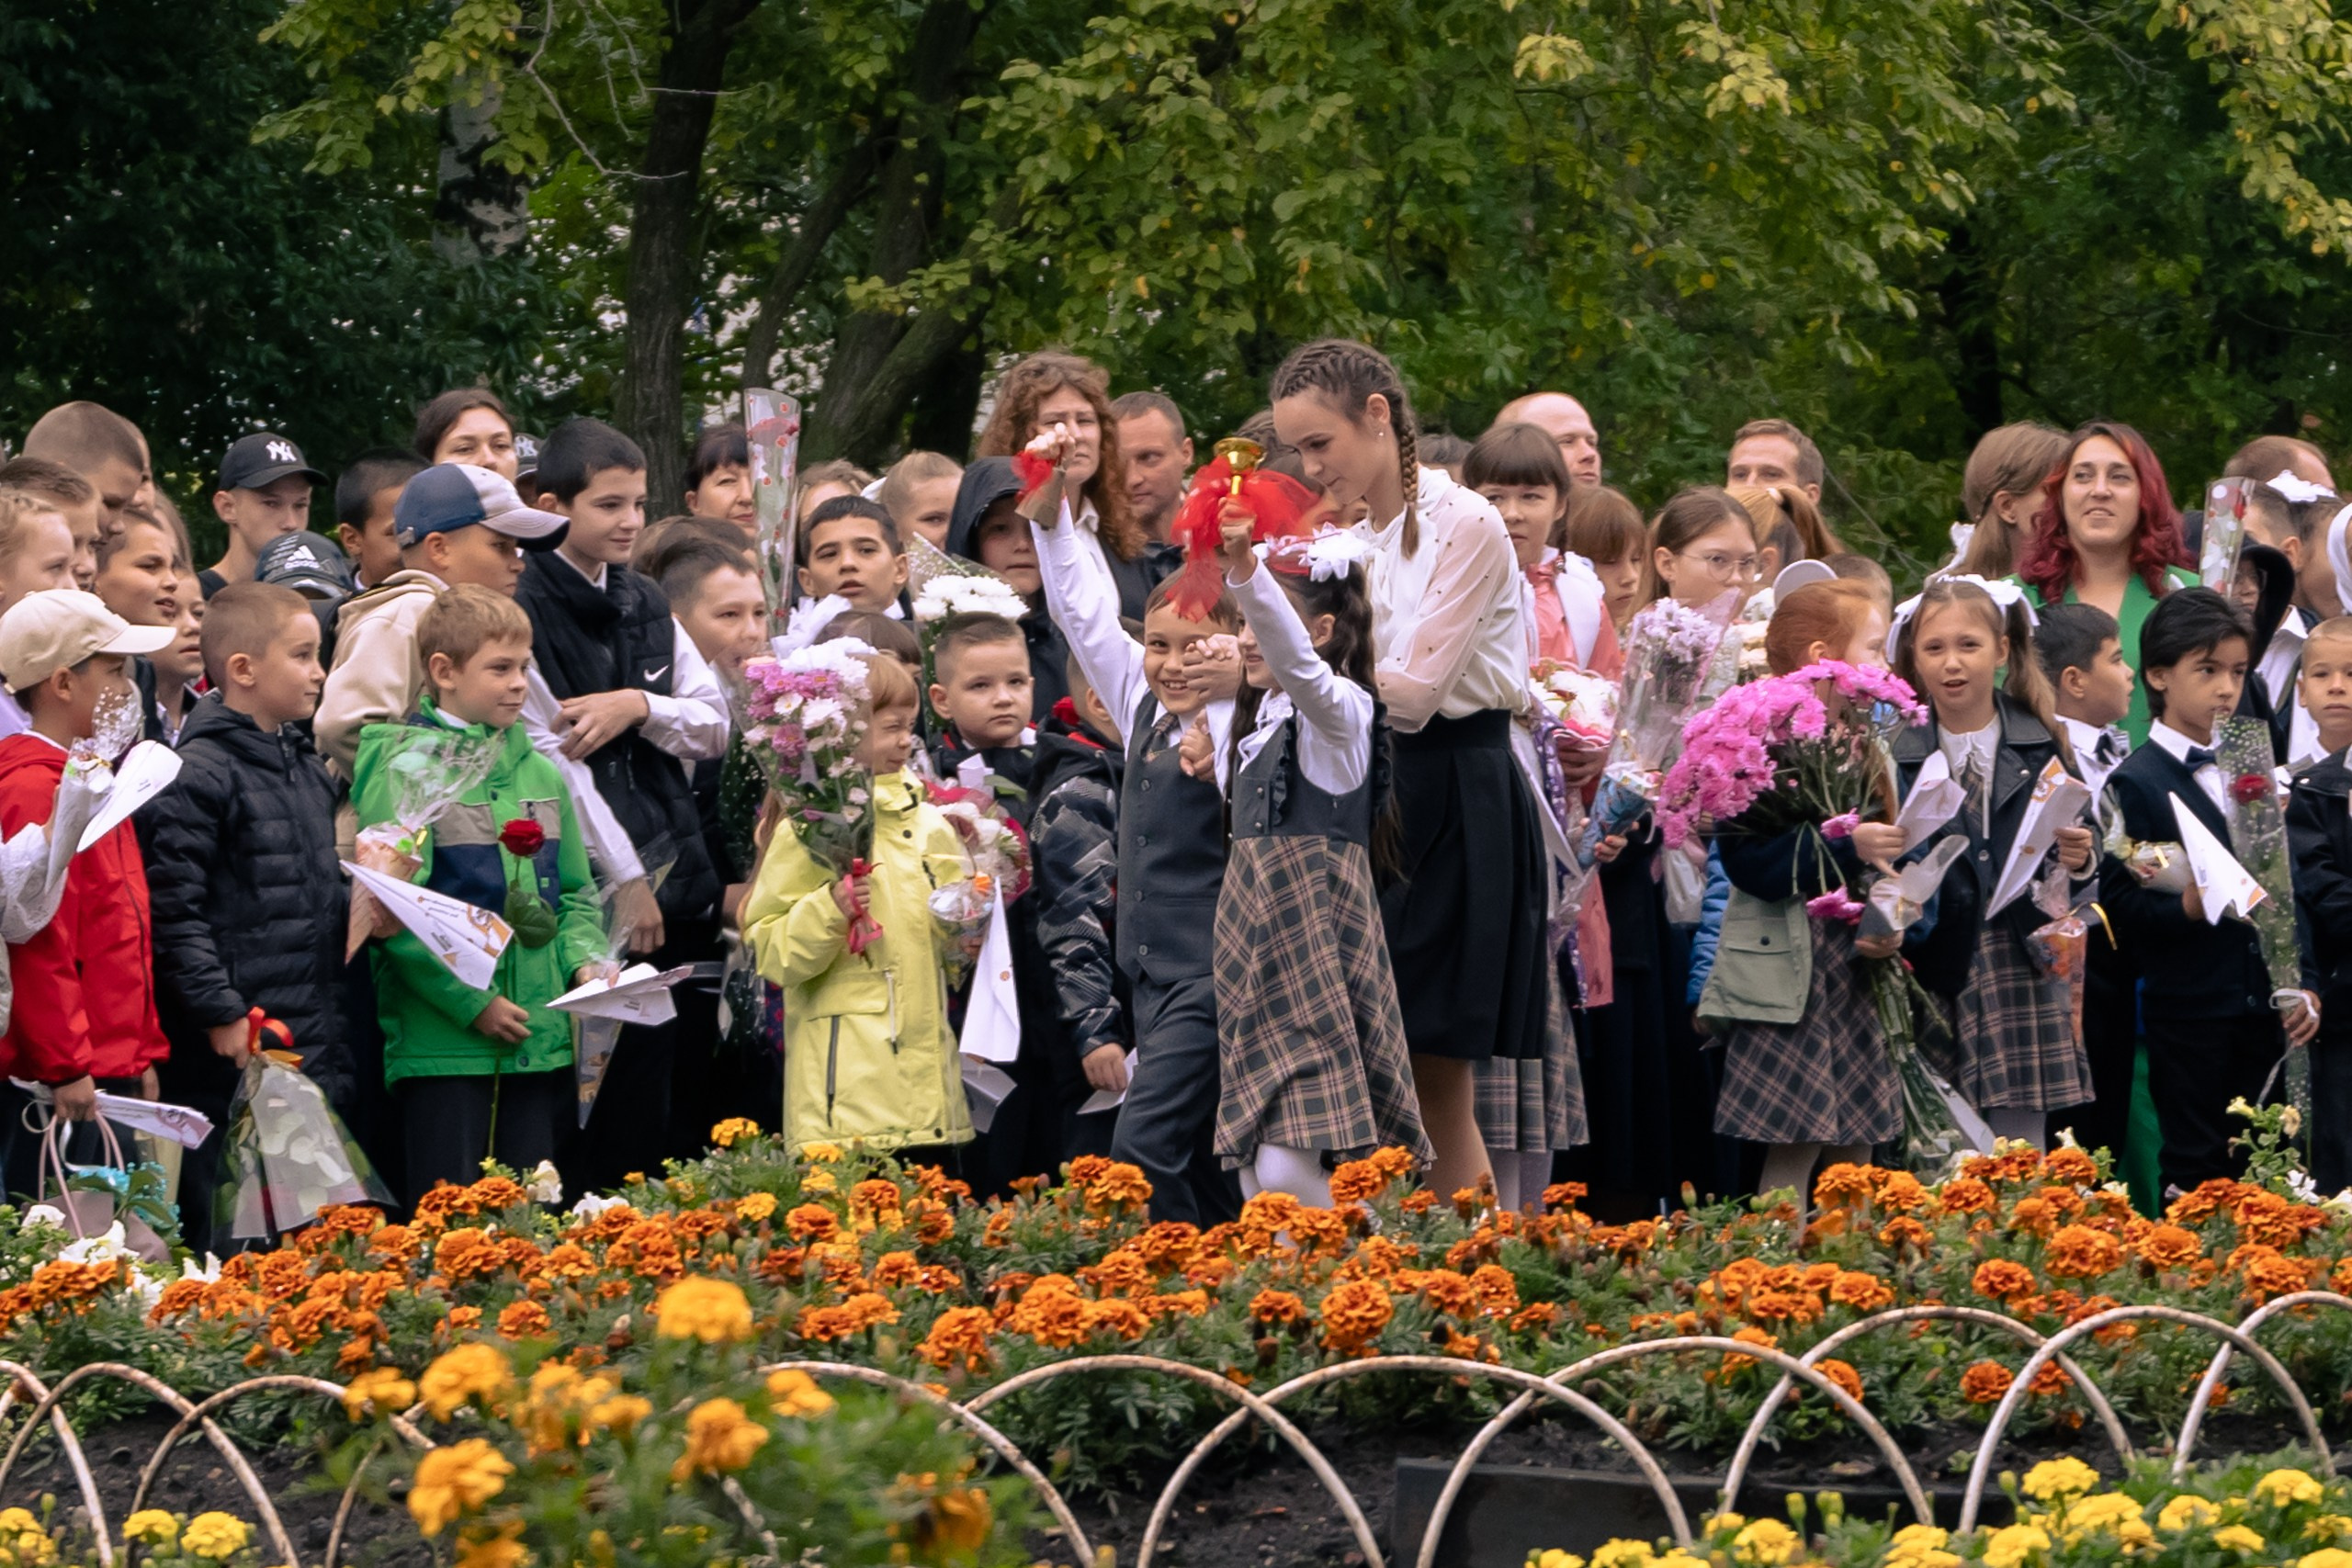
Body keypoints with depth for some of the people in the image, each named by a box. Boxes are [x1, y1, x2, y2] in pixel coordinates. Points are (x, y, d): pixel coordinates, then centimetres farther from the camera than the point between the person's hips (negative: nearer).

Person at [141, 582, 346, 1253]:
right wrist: (221, 1015, -18)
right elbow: (172, 907, -16)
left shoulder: (308, 768, 16)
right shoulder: (199, 774, -12)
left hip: (314, 1043, 8)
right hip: (234, 1048, -8)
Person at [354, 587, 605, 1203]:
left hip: (539, 1038, 6)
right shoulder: (405, 769, -8)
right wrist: (473, 1002, -17)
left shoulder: (540, 772, 13)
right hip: (442, 1039, -6)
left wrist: (585, 961, 0)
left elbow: (574, 892, 20)